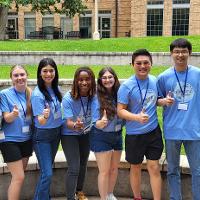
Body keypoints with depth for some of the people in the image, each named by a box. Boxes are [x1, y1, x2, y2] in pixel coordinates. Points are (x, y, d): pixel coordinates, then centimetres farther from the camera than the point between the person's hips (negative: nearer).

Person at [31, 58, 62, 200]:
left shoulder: (56, 89, -3)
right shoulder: (37, 94, -21)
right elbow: (41, 122, -22)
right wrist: (45, 116, -44)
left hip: (56, 133, 6)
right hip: (42, 136, -6)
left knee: (48, 168, 18)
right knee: (47, 173, -9)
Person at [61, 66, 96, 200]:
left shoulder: (94, 96, -18)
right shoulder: (68, 98, -27)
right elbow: (68, 122, -27)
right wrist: (75, 126, -49)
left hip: (86, 134, 5)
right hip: (70, 135, -4)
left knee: (83, 164, 20)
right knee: (74, 168, -11)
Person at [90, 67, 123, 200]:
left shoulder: (119, 94, -4)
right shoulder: (97, 97, -15)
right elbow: (96, 124, -15)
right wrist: (101, 122, -35)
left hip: (117, 135, 5)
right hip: (102, 137, -5)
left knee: (114, 169, 17)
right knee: (104, 171, 2)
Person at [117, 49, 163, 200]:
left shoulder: (155, 80, -1)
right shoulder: (127, 86, -16)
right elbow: (120, 111, -16)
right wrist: (137, 117, -32)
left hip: (154, 131, 3)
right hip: (134, 134, -3)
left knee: (154, 168, 6)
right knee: (136, 168, 15)